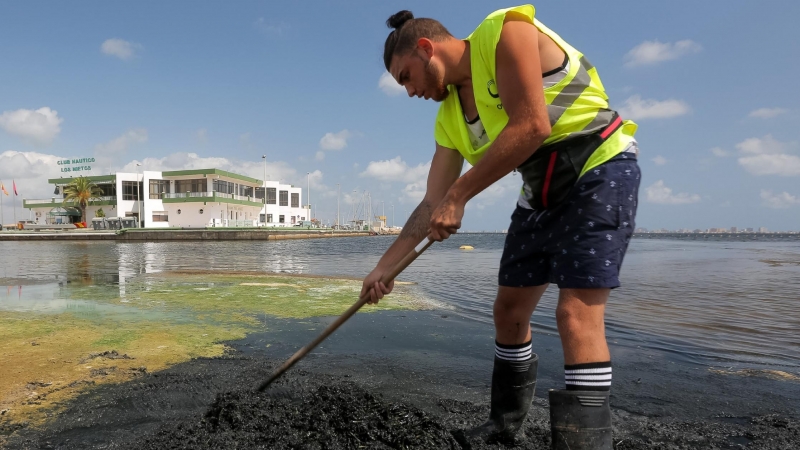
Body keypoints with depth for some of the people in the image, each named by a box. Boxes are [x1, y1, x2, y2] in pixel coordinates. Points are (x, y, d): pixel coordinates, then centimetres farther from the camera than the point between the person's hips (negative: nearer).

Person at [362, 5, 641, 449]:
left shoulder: (504, 31, -15)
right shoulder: (450, 119, 5)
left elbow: (530, 125, -27)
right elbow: (432, 205, 6)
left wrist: (458, 196, -22)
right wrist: (383, 267, 6)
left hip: (600, 170, -7)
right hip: (540, 193, 8)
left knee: (577, 314, -19)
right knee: (508, 310, 9)